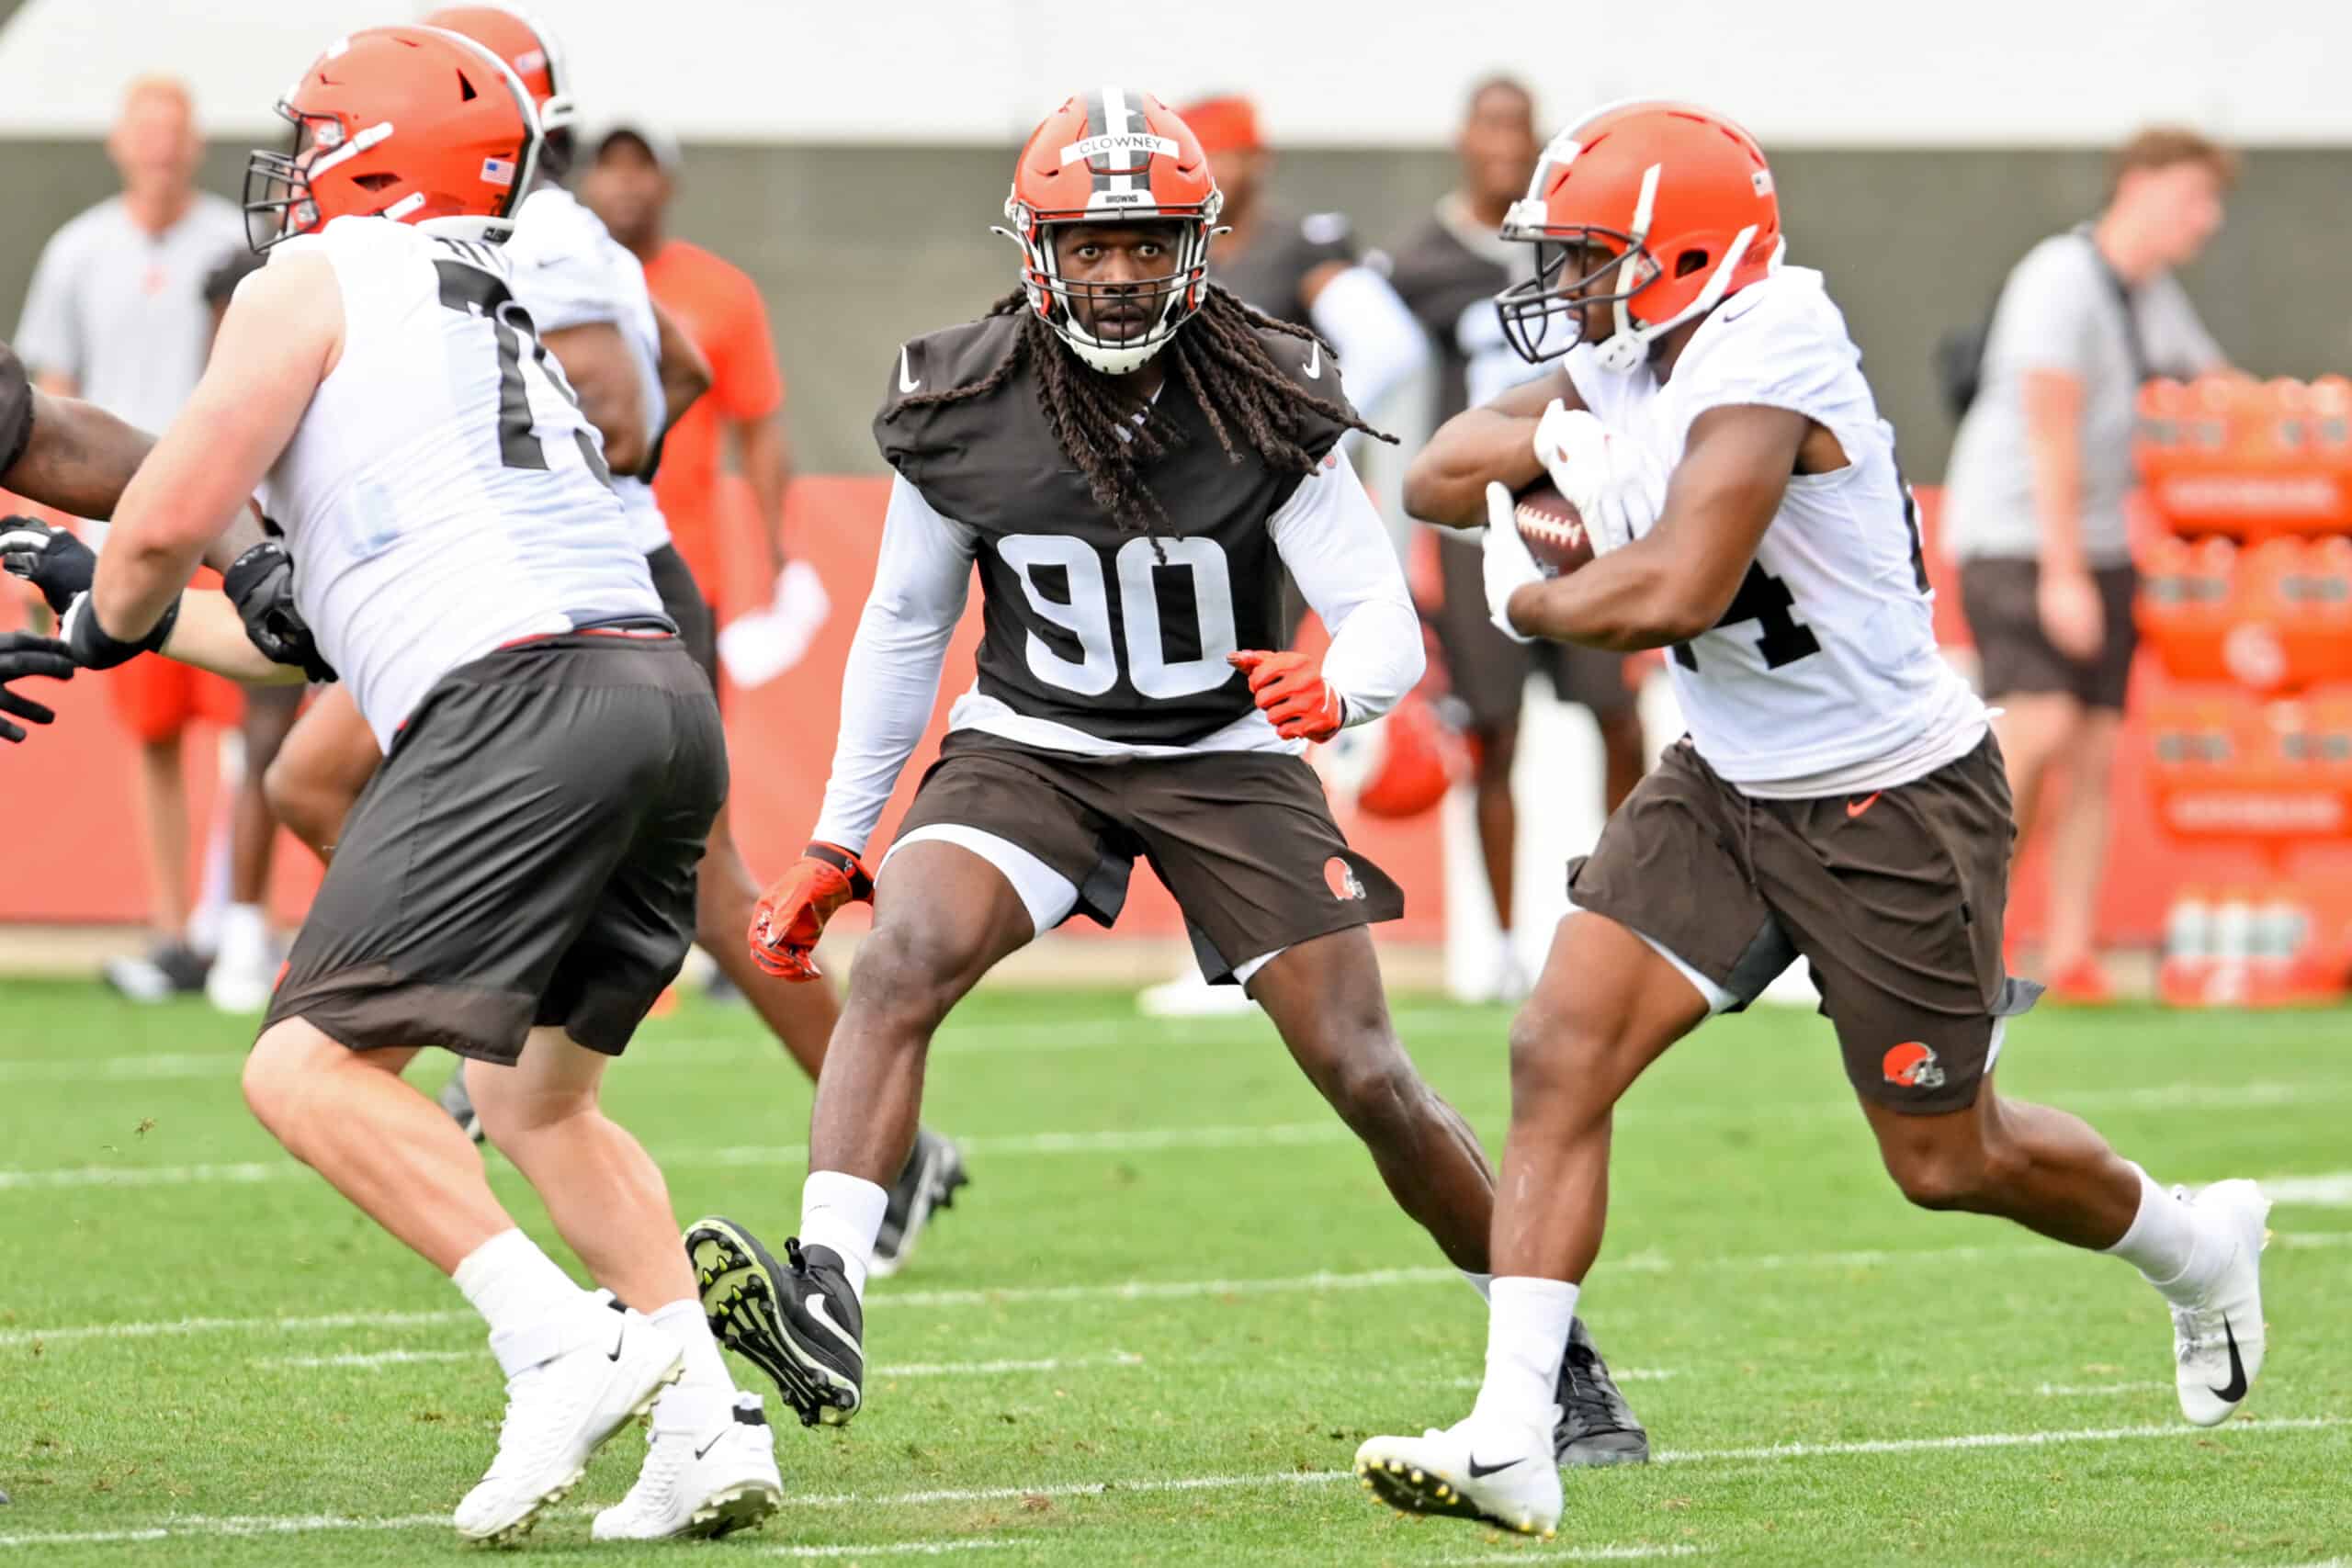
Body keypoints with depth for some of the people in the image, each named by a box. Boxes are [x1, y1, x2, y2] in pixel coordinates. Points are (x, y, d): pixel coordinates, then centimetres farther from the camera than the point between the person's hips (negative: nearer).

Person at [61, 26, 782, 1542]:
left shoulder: (315, 283, 8)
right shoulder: (497, 326, 32)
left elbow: (166, 523, 4)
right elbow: (324, 631, 38)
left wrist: (114, 615, 26)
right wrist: (155, 616, 48)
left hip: (523, 706, -8)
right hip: (669, 695, 8)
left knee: (309, 1066, -9)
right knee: (534, 1090, 21)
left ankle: (560, 1339, -23)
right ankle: (708, 1416, 7)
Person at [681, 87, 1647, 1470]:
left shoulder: (1270, 408, -15)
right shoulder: (964, 411, -10)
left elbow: (1390, 625, -18)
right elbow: (905, 628, 4)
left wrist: (1334, 689, -42)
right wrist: (837, 843, 7)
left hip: (1229, 757, -1)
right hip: (1031, 748, 1)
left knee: (1369, 1077, -3)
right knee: (899, 964, -28)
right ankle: (824, 1313, -38)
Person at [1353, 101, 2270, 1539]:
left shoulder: (1762, 356, -25)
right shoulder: (1623, 366, 2)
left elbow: (1679, 591, -35)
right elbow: (1440, 476, 8)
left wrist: (1528, 600, -15)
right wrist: (1550, 452, -13)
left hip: (1897, 802, -8)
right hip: (1731, 785, 8)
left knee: (1946, 1160, 8)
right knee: (1561, 1052, -10)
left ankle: (2196, 1248, 39)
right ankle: (1510, 1444, -11)